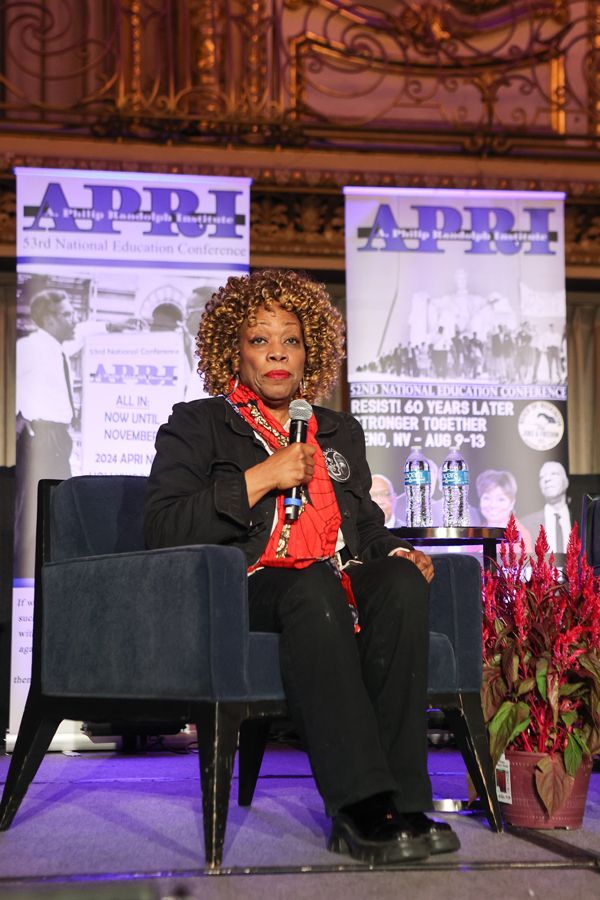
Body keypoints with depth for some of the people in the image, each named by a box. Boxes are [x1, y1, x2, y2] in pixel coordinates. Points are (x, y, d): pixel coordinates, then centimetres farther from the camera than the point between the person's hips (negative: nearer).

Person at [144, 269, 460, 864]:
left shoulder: (339, 433, 28)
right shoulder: (196, 425, 13)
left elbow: (366, 526, 29)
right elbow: (162, 530, -2)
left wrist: (398, 552, 5)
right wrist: (260, 479, -7)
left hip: (337, 584, 4)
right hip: (243, 587, -4)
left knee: (401, 582, -31)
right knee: (313, 586, -38)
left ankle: (399, 804, -36)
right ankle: (361, 807, -44)